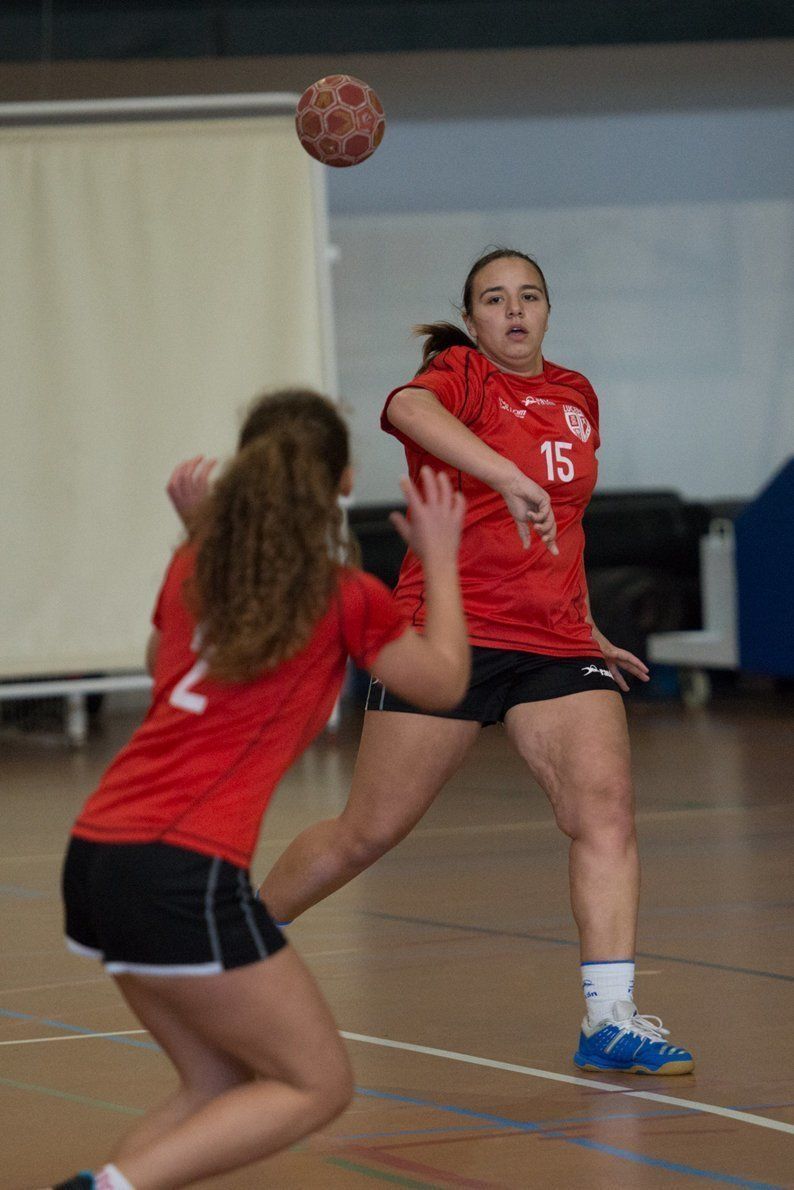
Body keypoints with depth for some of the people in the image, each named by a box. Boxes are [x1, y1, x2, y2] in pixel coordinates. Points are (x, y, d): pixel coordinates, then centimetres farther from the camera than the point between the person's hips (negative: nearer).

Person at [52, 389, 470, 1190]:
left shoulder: (195, 563, 15)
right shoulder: (345, 598, 0)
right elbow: (445, 683, 18)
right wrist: (440, 559, 28)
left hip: (96, 851, 7)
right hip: (184, 871, -7)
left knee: (222, 1086, 19)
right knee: (317, 1085, 4)